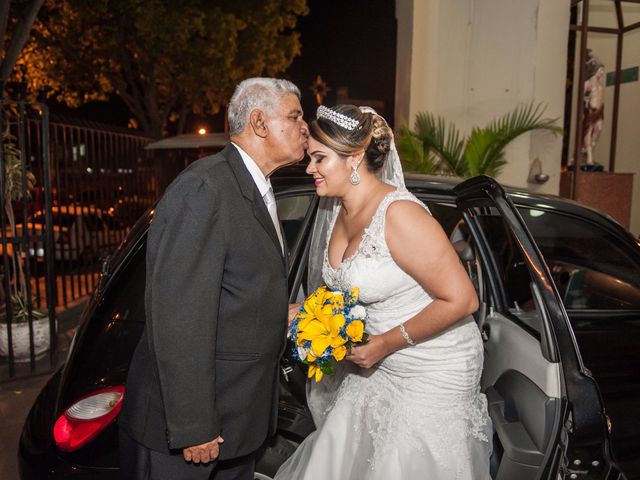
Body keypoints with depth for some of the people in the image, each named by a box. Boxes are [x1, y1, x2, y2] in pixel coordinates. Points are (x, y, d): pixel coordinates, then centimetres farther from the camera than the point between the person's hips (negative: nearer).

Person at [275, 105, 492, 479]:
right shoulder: (338, 210, -1)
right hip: (378, 364, 7)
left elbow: (461, 300, -25)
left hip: (432, 371, -7)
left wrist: (387, 343, -20)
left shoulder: (399, 214, -27)